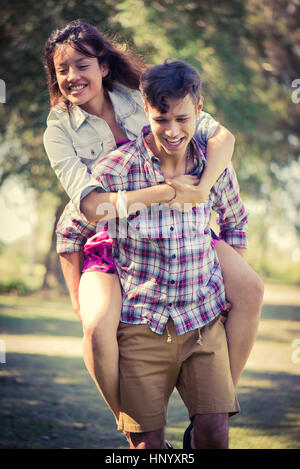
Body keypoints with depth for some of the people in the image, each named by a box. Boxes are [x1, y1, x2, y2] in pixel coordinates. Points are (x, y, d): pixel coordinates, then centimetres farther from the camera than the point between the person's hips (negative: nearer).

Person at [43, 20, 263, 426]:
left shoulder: (140, 99, -5)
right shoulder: (59, 132, -11)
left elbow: (222, 136, -10)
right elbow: (91, 204, -26)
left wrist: (202, 188, -29)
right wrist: (166, 192, -34)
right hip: (105, 241, -3)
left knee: (249, 289, -13)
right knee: (97, 326, -32)